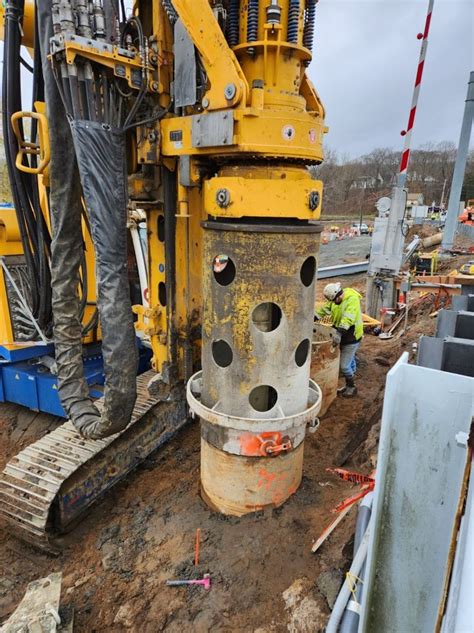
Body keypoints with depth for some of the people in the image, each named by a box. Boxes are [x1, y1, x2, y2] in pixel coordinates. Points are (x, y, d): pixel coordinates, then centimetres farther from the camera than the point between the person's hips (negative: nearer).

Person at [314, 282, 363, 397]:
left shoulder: (352, 299, -25)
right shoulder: (336, 299, 1)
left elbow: (348, 318, -37)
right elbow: (324, 309, 7)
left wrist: (340, 332, -46)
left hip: (351, 337, -8)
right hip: (342, 335, 8)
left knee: (344, 365, -4)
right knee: (349, 362, 20)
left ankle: (351, 387, 17)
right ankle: (348, 386, 33)